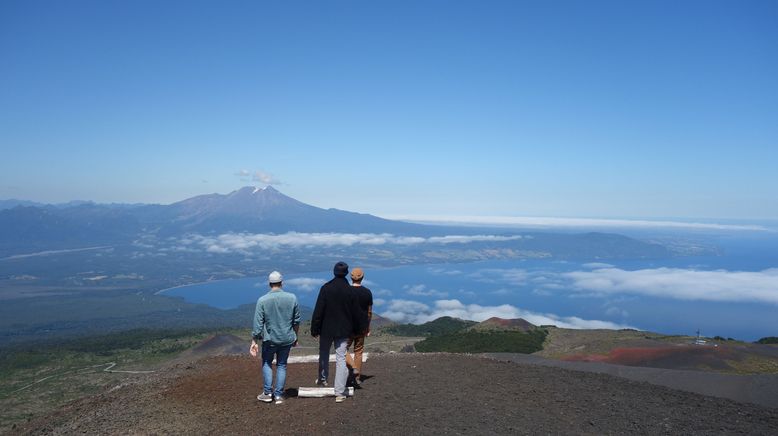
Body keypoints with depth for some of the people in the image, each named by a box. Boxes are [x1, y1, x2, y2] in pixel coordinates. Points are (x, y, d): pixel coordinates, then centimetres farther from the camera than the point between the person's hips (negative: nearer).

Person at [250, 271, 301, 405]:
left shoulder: (262, 300, -13)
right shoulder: (292, 298, -8)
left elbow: (258, 324, -12)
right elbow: (296, 321, 1)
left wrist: (255, 342, -2)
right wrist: (295, 337, 15)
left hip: (270, 339, -1)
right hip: (287, 339, 2)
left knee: (267, 363, 20)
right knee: (281, 365, 14)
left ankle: (267, 393, 18)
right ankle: (278, 395, 17)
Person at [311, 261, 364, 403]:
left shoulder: (326, 288, -11)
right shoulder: (350, 291, -4)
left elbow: (318, 311, -11)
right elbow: (355, 313, 3)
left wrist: (314, 329, -4)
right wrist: (356, 330, 17)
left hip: (326, 329, -1)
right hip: (343, 331, 1)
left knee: (323, 354, 22)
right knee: (341, 359, 3)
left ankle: (322, 379, 40)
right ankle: (339, 392, 2)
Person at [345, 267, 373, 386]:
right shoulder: (367, 292, 0)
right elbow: (369, 312, 6)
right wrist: (368, 327, 16)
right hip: (362, 326, 4)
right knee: (358, 352, 11)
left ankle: (353, 368, -14)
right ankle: (357, 378, 15)